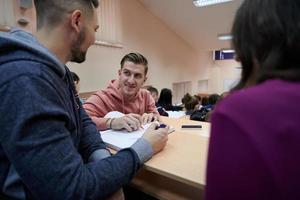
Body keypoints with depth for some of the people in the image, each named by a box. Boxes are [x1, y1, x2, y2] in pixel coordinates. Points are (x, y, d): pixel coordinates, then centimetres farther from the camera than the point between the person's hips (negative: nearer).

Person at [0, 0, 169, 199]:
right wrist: (143, 148, -20)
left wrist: (102, 157, -14)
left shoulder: (58, 70, 3)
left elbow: (83, 121, 6)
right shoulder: (25, 81, -32)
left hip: (63, 181, 7)